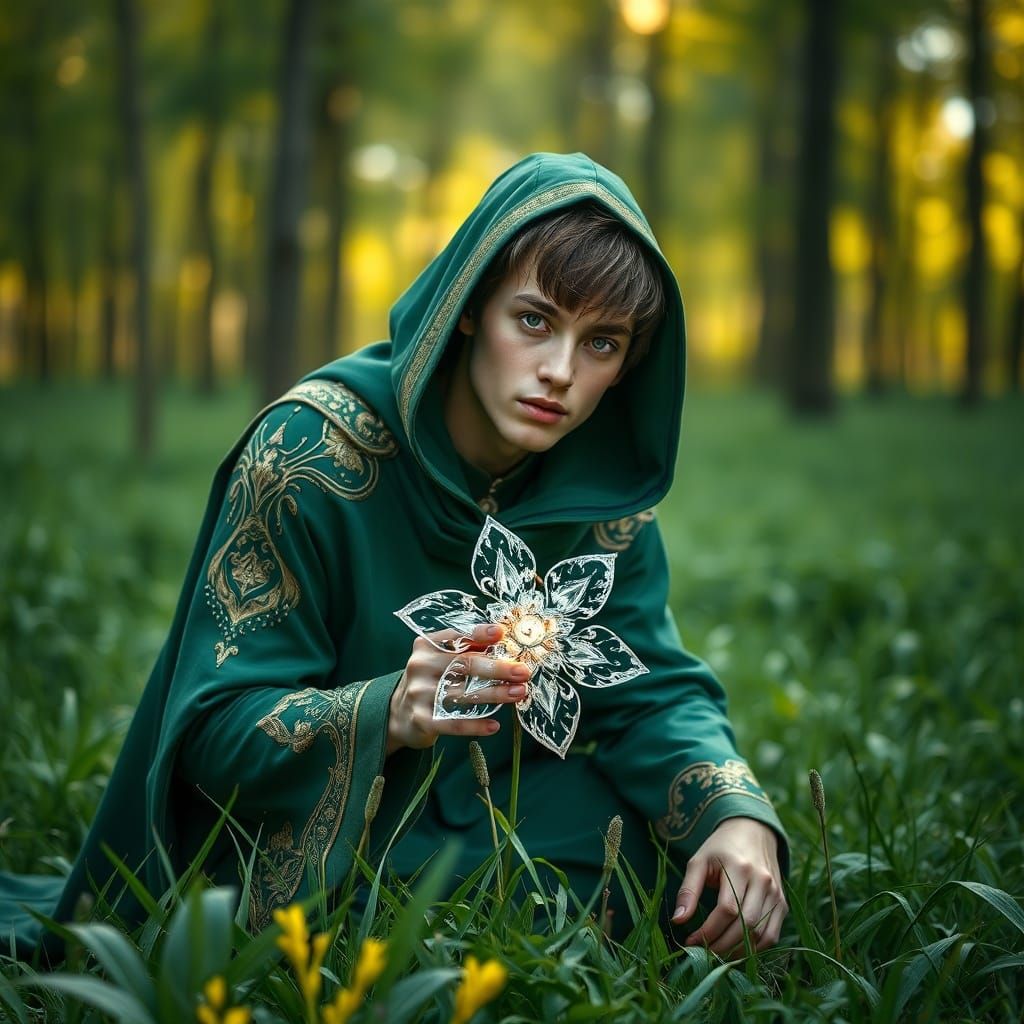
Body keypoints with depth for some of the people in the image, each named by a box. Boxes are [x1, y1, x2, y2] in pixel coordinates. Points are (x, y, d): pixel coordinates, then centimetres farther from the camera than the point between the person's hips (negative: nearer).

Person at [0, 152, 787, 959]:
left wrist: (740, 816, -27)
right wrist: (390, 712, -40)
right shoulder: (313, 448, -21)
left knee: (711, 863, -16)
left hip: (475, 830, 5)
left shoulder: (602, 489, -7)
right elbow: (216, 731, -20)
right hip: (315, 851, -5)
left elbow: (655, 690, -6)